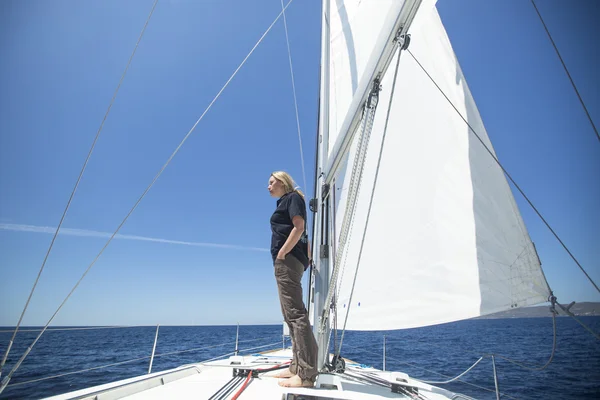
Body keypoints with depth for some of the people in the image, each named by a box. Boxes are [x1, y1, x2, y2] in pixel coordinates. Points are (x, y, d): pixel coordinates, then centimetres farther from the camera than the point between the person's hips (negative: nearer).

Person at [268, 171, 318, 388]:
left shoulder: (292, 197, 0)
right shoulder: (286, 203, 26)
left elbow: (299, 227, -14)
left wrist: (281, 253, -17)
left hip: (288, 259, -10)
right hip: (287, 261, 10)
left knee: (295, 313, -15)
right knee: (291, 314, 9)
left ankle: (306, 374, -15)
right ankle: (297, 367, 15)